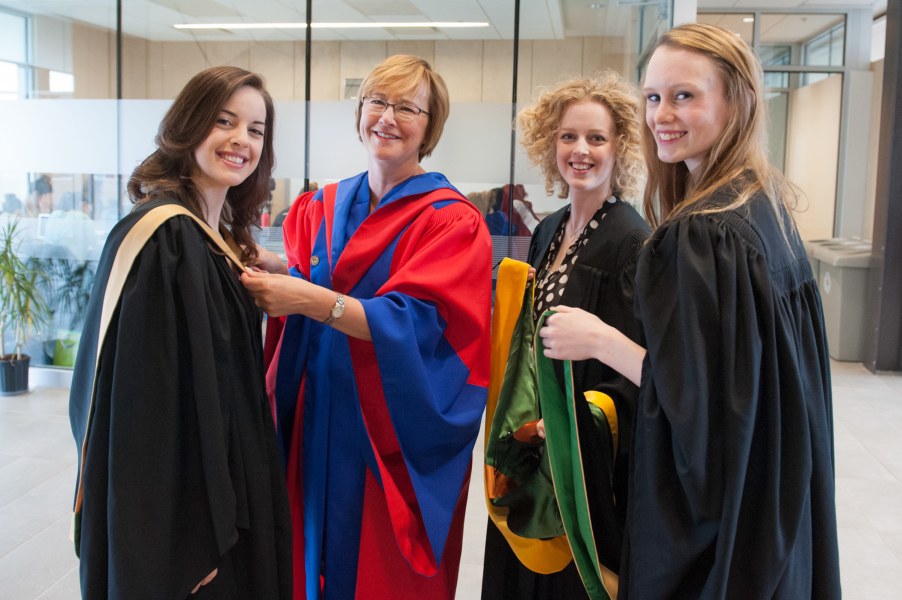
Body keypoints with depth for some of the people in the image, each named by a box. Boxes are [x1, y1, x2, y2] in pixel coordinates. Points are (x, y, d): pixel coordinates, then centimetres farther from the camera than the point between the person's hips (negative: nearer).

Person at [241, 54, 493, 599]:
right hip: (318, 426, 5)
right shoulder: (324, 207, 9)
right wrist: (275, 271, -6)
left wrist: (313, 301, -28)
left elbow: (416, 323, -20)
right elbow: (305, 281, 15)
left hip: (395, 440, -5)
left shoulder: (452, 221, -9)